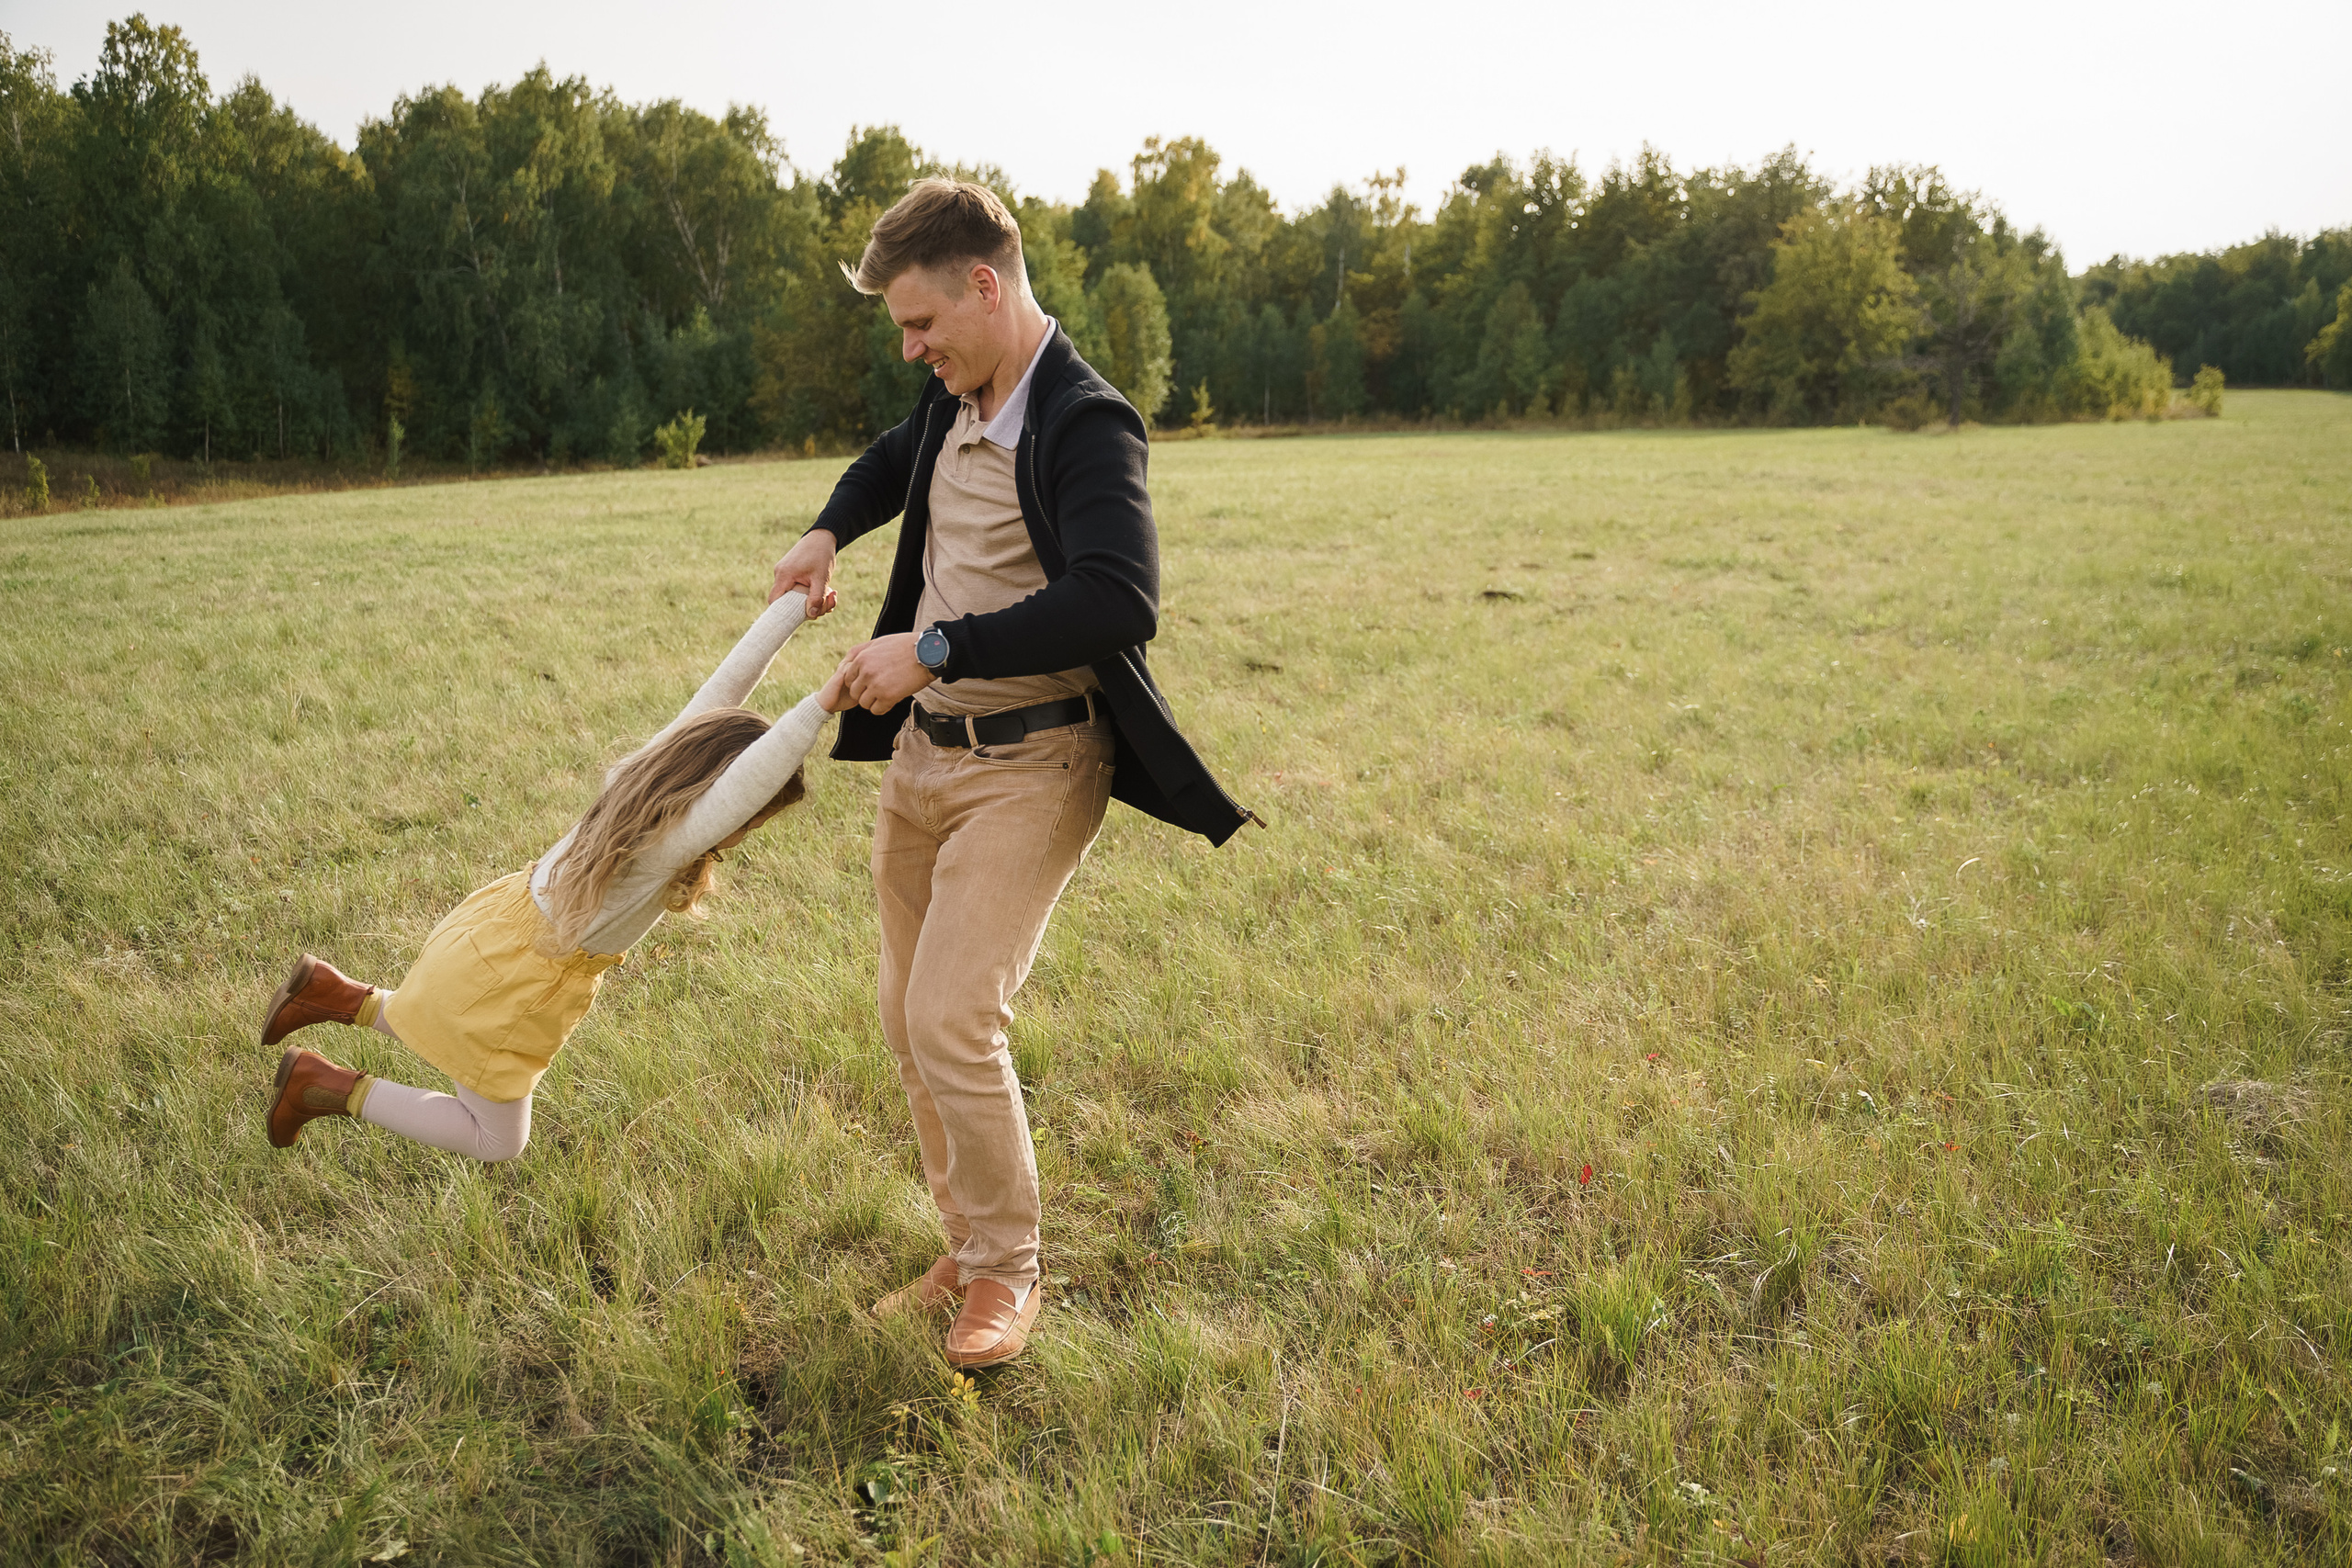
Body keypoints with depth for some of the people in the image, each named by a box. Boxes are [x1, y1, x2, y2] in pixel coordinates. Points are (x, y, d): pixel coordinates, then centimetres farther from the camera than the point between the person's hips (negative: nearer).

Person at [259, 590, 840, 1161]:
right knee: (496, 1143, 13)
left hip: (498, 924, 8)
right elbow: (746, 785, -55)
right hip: (502, 982, -8)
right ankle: (330, 1087, 12)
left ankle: (336, 994, 29)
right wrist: (819, 705, -59)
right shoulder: (664, 846, -36)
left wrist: (795, 605, -10)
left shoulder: (656, 760, -14)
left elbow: (724, 687, -10)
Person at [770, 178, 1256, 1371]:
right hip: (921, 749, 9)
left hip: (1028, 767, -9)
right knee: (907, 1017, 13)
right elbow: (895, 457, 33)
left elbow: (1120, 602, -33)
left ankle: (1007, 1272, 9)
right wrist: (828, 533, 14)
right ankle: (968, 1246, 29)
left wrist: (933, 649, -28)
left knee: (954, 1023, -14)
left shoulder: (1085, 423, -18)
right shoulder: (955, 398, 9)